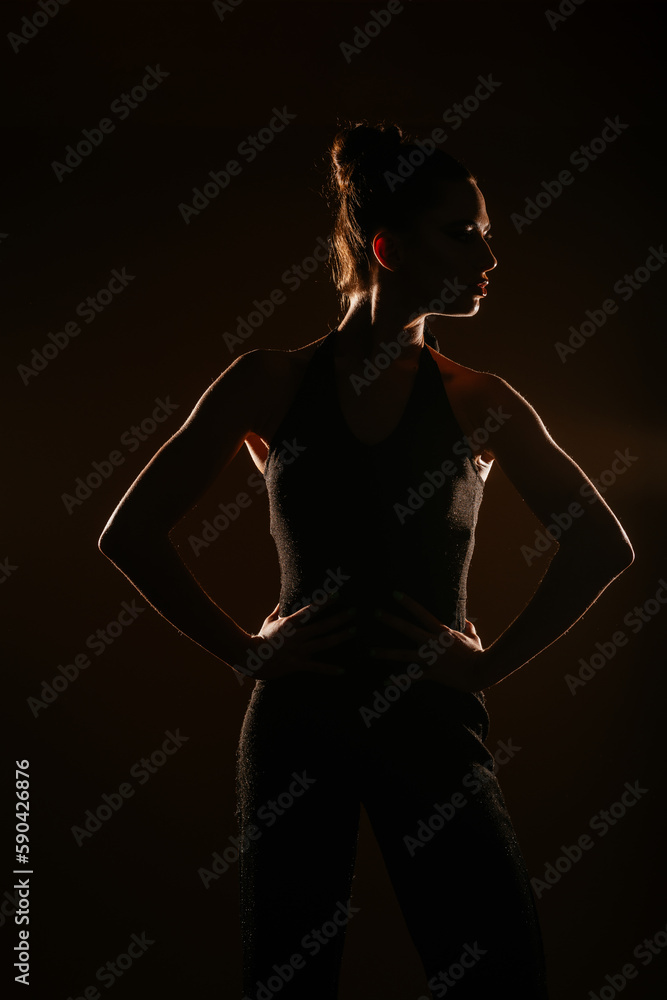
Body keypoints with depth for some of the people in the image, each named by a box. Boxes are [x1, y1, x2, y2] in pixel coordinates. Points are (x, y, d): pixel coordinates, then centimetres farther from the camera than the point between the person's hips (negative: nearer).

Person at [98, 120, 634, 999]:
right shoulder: (271, 384, 2)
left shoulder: (478, 401, 4)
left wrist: (494, 663, -2)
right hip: (298, 719, 0)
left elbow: (603, 544, 5)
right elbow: (130, 533, 3)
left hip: (434, 722, 1)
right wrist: (244, 652, -2)